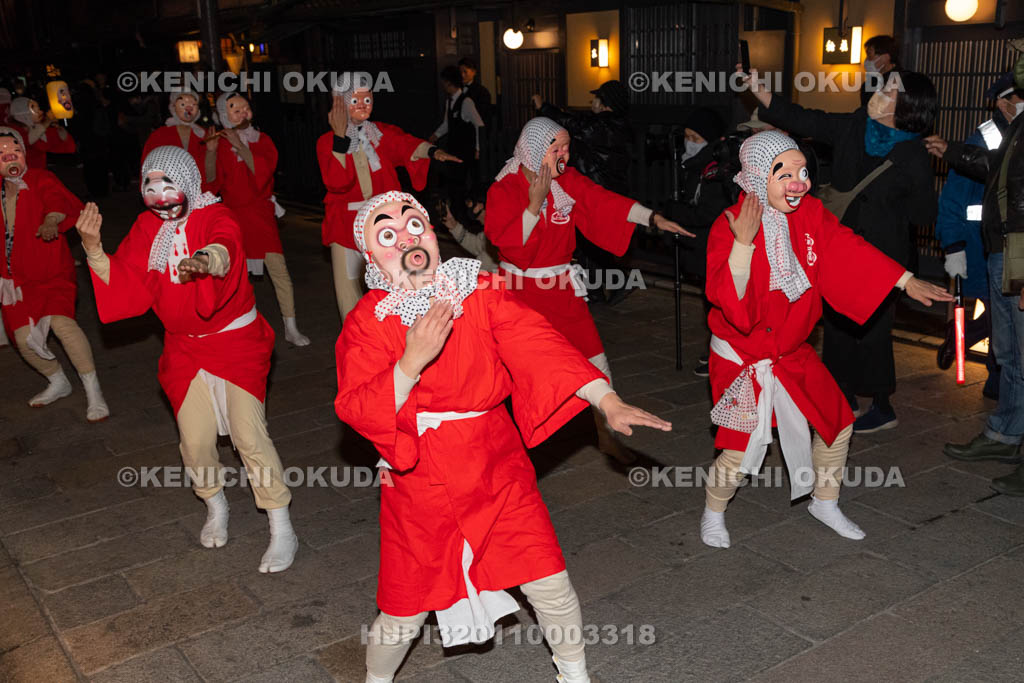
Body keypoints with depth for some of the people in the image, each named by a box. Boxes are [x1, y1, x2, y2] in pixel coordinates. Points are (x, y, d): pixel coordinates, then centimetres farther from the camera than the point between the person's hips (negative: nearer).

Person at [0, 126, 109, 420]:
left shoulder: (41, 179, -4)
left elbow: (58, 200, -26)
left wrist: (51, 220, -47)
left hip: (50, 270, -5)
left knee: (60, 321, -27)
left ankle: (93, 390, -15)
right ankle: (58, 383, 26)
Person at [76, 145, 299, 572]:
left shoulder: (216, 216, -13)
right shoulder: (147, 228, 3)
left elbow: (227, 249, -38)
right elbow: (128, 287, -5)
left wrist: (210, 259, -63)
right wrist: (93, 249, -21)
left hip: (236, 341, -4)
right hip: (185, 348, 4)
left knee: (249, 434, -13)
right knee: (195, 441, 0)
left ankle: (282, 529, 1)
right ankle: (215, 508, 30)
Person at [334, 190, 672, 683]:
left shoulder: (481, 293, -5)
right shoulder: (367, 323, -8)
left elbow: (538, 345, -16)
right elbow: (354, 411, -17)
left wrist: (608, 401, -28)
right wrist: (413, 360, -32)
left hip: (498, 470, 2)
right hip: (419, 483, -1)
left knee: (551, 586, 4)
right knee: (404, 610, 8)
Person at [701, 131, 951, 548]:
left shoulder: (809, 213, -6)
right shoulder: (728, 228, -23)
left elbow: (848, 250, 3)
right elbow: (729, 302, -32)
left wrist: (906, 282, 1)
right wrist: (743, 242, -43)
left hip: (793, 353, 7)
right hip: (742, 358, -6)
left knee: (837, 423, 15)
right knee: (739, 453, -7)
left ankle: (825, 503, 39)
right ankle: (713, 513, 24)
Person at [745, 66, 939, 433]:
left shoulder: (913, 158, -16)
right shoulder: (853, 128, -3)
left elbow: (923, 215, -9)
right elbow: (801, 119, -1)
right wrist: (758, 89, -10)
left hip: (880, 255, -6)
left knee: (868, 330, 2)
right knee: (838, 323, 14)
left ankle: (882, 409, 21)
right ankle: (845, 400, 31)